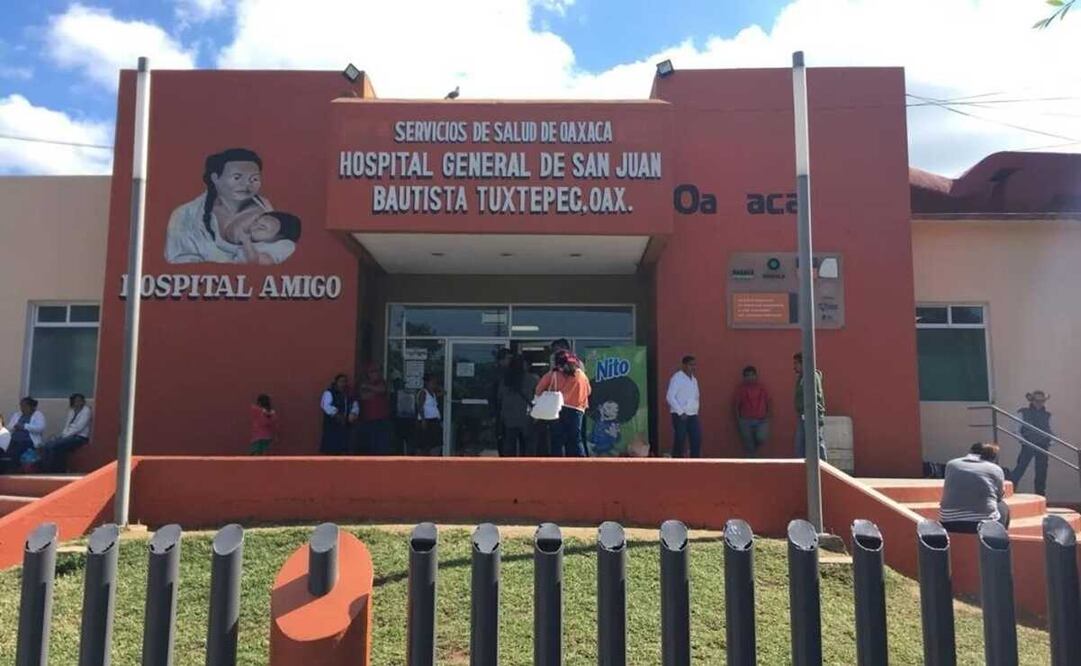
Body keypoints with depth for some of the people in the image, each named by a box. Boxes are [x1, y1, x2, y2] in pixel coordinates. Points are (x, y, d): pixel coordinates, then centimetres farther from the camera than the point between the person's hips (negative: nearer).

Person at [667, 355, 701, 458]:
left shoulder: (694, 379, 14)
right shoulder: (677, 378, -10)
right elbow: (670, 397, -15)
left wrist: (699, 397, 1)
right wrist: (681, 412, -17)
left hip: (693, 415, 7)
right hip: (680, 415, -7)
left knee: (697, 440, 4)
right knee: (679, 441, -3)